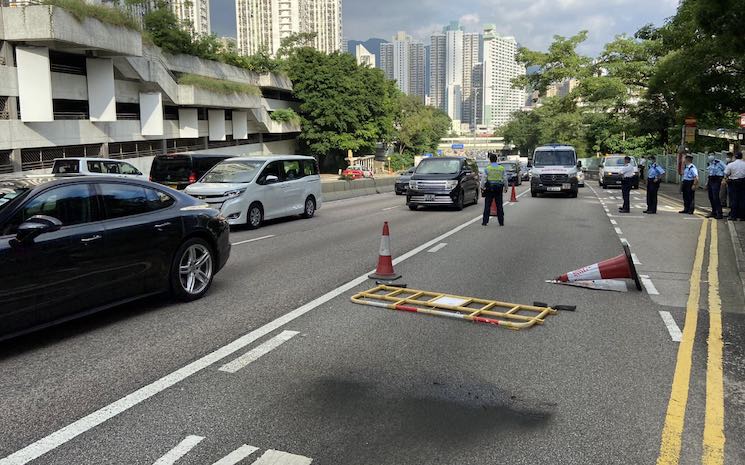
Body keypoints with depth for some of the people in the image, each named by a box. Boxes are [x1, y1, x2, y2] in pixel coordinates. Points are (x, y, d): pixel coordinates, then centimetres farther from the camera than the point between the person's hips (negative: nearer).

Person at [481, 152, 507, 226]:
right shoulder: (502, 168, 3)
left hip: (489, 189, -2)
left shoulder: (487, 169, -4)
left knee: (487, 206, 2)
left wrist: (482, 188, 5)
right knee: (499, 206, 7)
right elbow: (505, 179, 7)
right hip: (499, 189, 2)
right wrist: (505, 188, 17)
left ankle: (485, 221, 1)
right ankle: (501, 222, 9)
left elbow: (483, 179, -4)